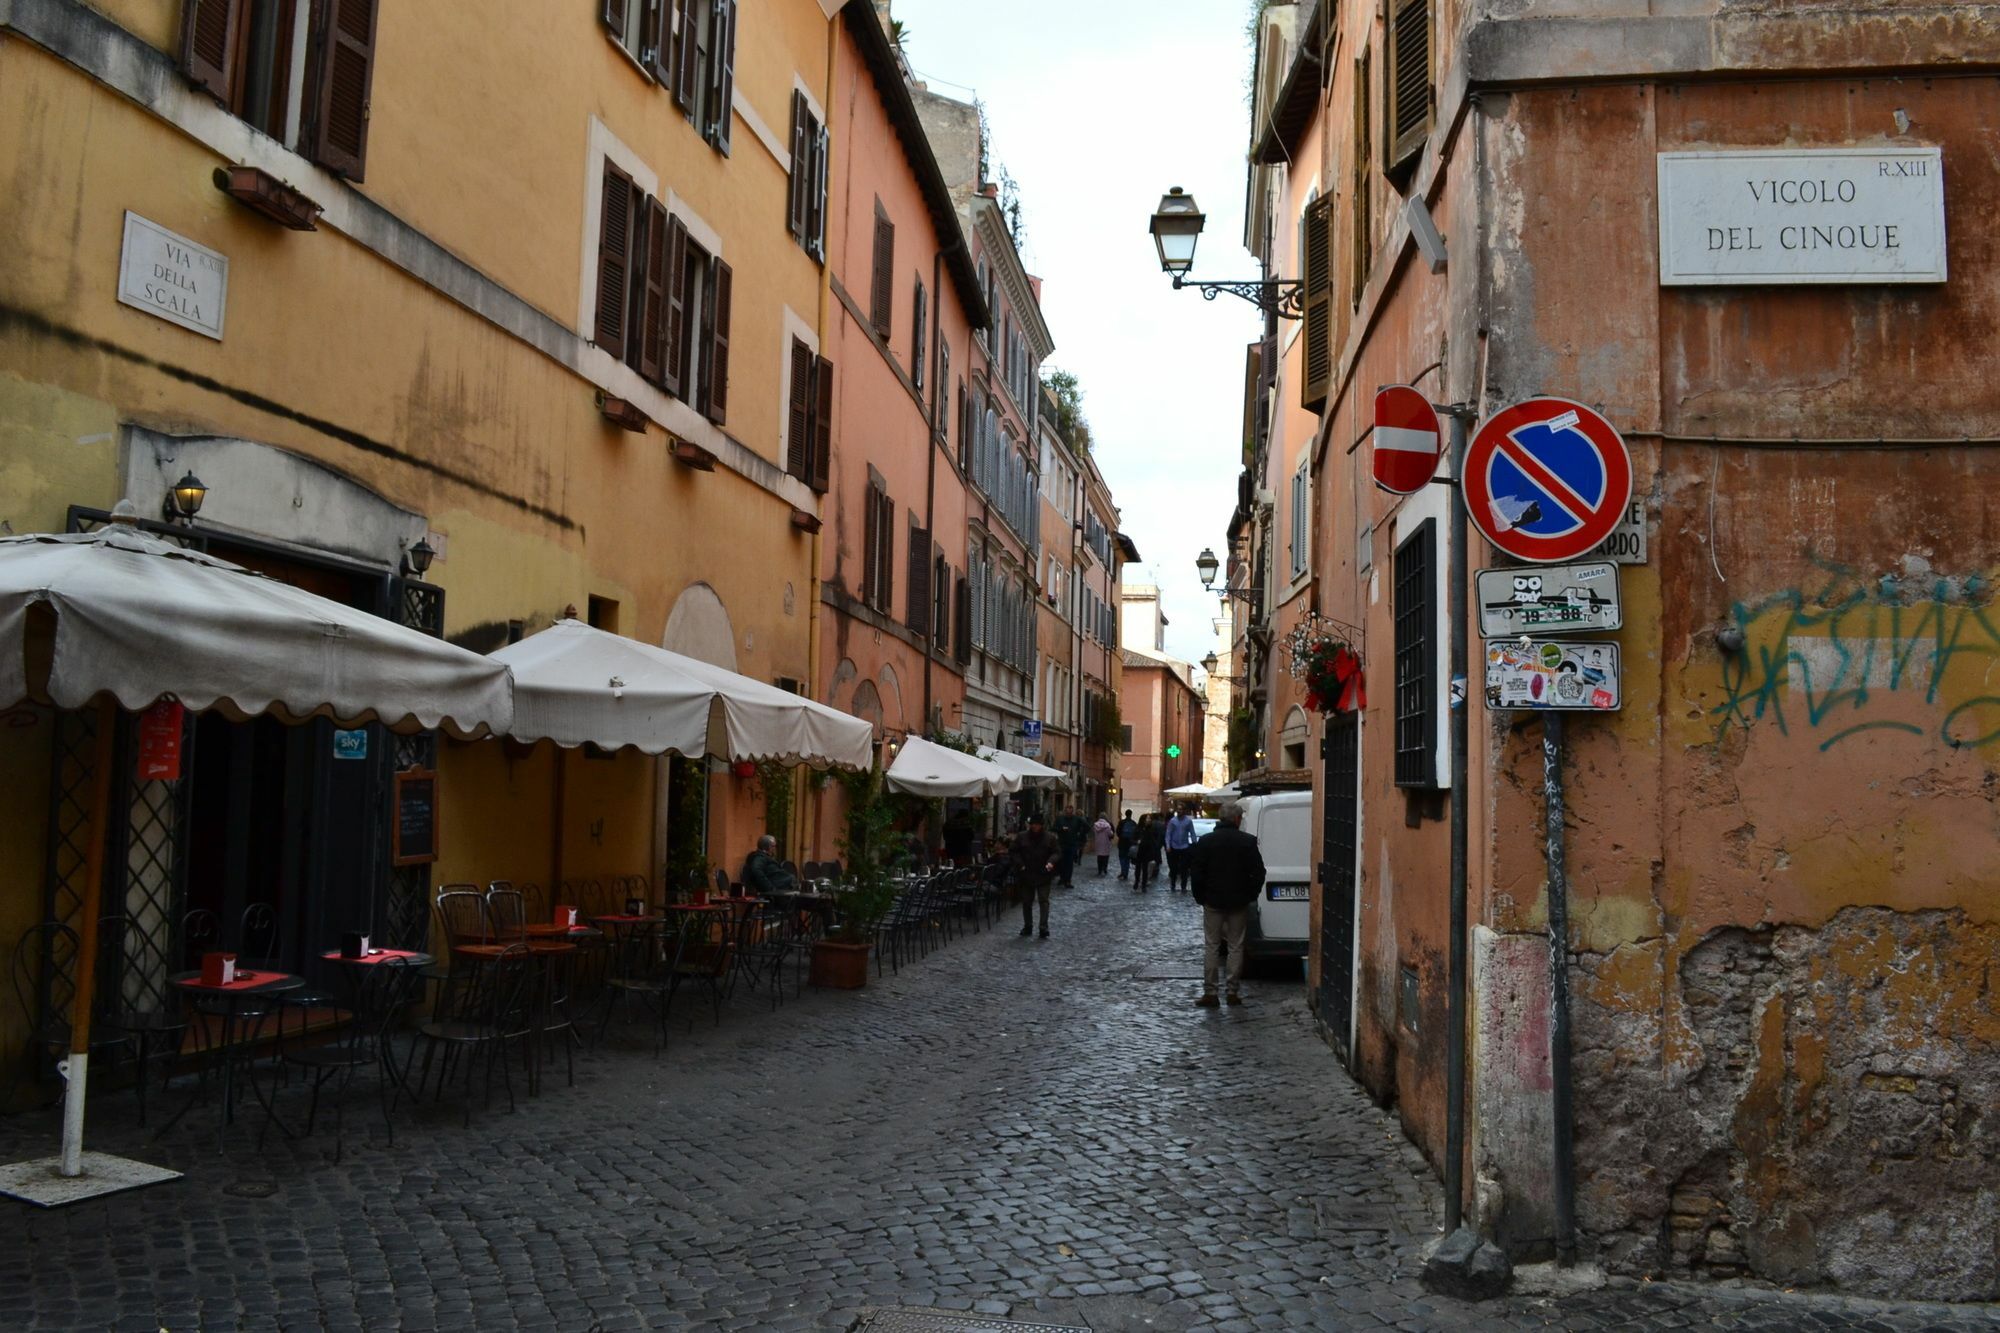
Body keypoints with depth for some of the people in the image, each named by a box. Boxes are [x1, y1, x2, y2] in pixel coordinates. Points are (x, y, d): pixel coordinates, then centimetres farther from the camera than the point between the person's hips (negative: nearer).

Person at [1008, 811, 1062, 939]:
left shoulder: (1050, 838, -1)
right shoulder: (1022, 838, 1)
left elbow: (1057, 852, 0)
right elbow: (1012, 852, 5)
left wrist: (1051, 862, -20)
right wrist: (1019, 864, -9)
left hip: (1043, 876, -2)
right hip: (1026, 876, 2)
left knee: (1044, 901, -8)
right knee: (1026, 902, 10)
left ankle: (1044, 928, -9)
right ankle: (1027, 926, 23)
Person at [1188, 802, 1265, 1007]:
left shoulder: (1206, 841, -3)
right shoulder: (1248, 842, -5)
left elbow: (1196, 872, -3)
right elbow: (1258, 872, -4)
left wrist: (1200, 897, 7)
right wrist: (1251, 895, 7)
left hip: (1213, 903, 0)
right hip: (1239, 903, 0)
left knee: (1211, 946, 5)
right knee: (1236, 947, 8)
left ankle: (1209, 992, 2)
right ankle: (1234, 992, 9)